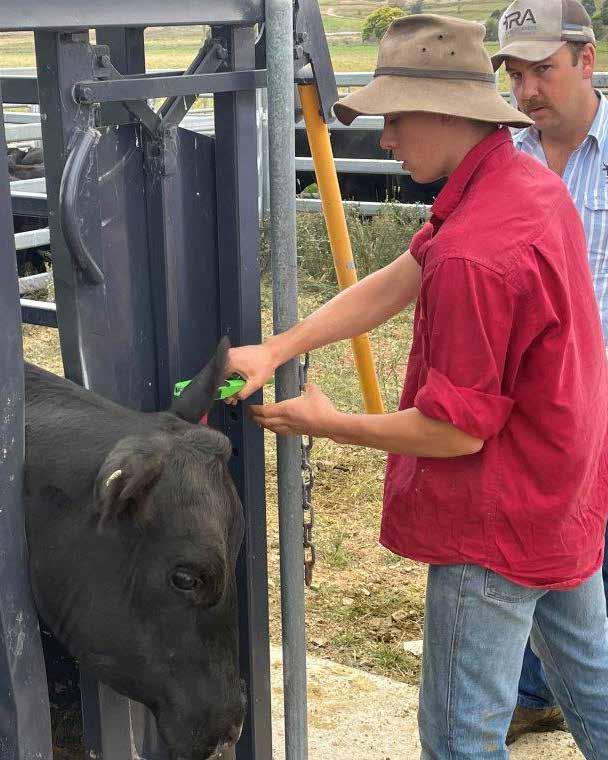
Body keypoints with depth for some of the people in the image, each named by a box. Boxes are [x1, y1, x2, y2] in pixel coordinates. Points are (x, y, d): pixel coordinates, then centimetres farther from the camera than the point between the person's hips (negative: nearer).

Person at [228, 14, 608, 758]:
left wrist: (329, 425, -11)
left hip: (498, 528, -10)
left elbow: (457, 429, -24)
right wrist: (277, 348, -9)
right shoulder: (532, 182, 1)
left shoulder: (474, 253, -30)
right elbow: (394, 283, -1)